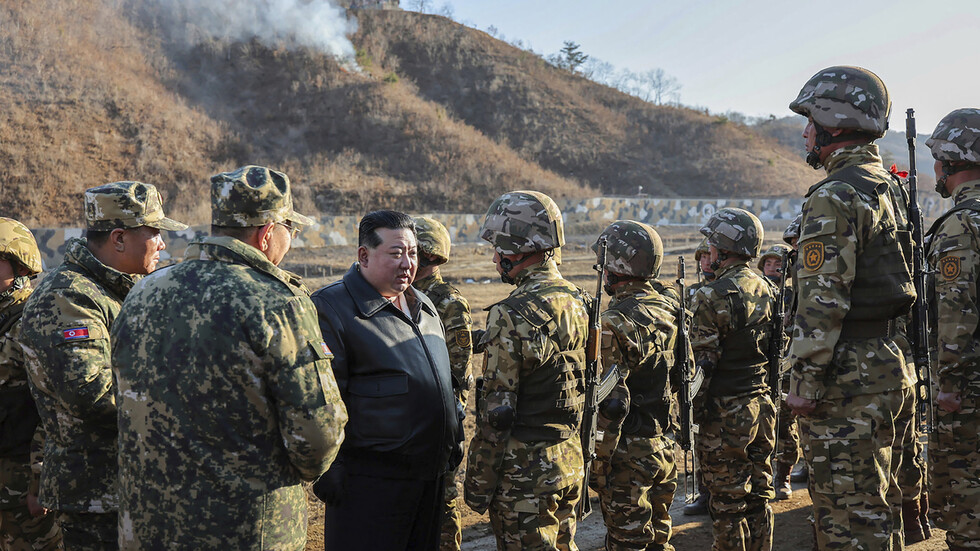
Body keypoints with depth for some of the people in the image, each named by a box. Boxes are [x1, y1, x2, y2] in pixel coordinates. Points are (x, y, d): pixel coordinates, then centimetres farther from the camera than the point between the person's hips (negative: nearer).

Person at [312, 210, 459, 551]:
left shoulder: (424, 306, 14)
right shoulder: (331, 309, -12)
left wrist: (454, 444, 22)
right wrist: (328, 473, -17)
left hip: (430, 475, 8)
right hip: (369, 481, -7)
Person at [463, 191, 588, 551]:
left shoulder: (512, 315, -20)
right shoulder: (578, 301, 5)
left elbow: (497, 412, -19)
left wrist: (477, 484, -10)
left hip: (525, 471, -8)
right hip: (571, 463, 8)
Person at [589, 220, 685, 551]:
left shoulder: (615, 324, -20)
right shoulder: (671, 311, 5)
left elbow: (611, 403, -22)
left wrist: (598, 463, -15)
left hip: (628, 454, -8)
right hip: (664, 447, 8)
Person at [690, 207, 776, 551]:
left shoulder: (715, 296, -16)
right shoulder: (768, 290, 8)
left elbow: (701, 362, -17)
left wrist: (690, 410, -9)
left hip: (726, 413, -8)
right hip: (763, 406, 8)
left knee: (728, 502, 1)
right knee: (759, 493, 16)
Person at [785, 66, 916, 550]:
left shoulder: (835, 196, -16)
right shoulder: (888, 188, 15)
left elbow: (821, 300, -21)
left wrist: (803, 380, -16)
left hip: (850, 380, -10)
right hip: (893, 369, 10)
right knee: (880, 506, 19)